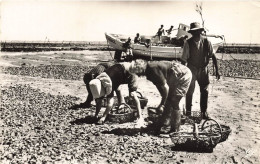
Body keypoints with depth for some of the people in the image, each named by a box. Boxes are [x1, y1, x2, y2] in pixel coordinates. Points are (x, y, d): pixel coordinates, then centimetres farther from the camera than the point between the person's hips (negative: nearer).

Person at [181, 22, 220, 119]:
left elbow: (213, 56, -6)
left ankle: (204, 112, 19)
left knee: (204, 91, 4)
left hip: (203, 69, 2)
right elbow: (184, 60, -12)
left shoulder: (206, 42, -11)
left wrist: (217, 70, -8)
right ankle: (188, 111, 19)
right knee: (189, 91, 0)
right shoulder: (188, 43, -15)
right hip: (191, 70, -1)